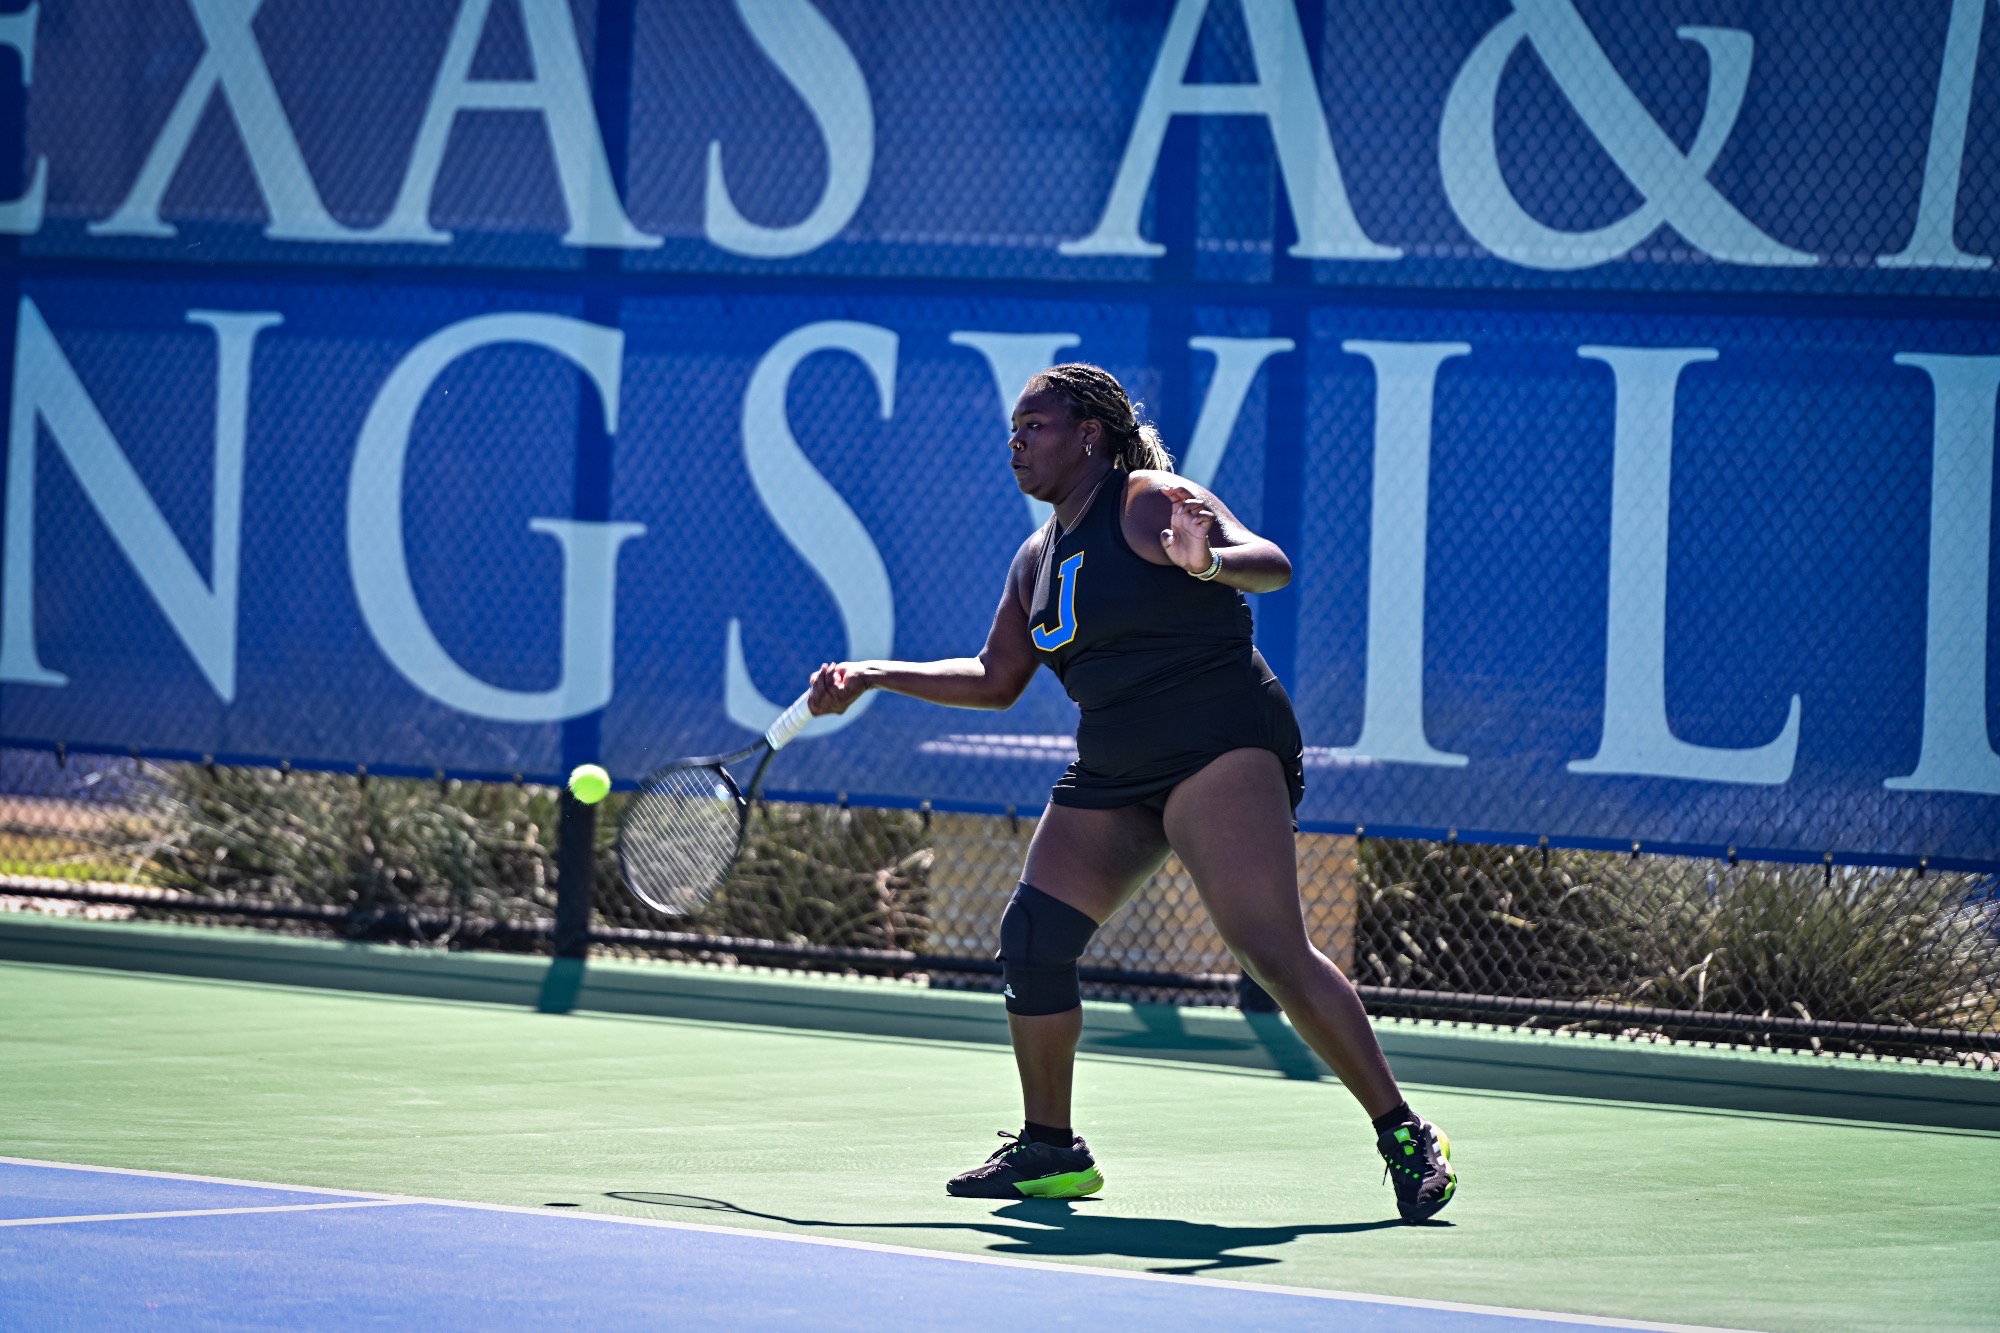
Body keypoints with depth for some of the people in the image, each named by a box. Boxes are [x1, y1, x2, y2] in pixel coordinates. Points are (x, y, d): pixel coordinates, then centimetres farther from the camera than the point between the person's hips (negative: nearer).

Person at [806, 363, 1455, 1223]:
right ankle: (1050, 1149, 15)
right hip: (1112, 774, 9)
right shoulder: (1040, 558, 18)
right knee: (1033, 937, 0)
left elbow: (1271, 565, -18)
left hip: (1218, 745, -9)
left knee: (1271, 948, -20)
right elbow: (995, 680, 27)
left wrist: (1209, 562, -40)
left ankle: (1405, 1138, -16)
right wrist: (872, 678, 21)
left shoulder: (1151, 504, -6)